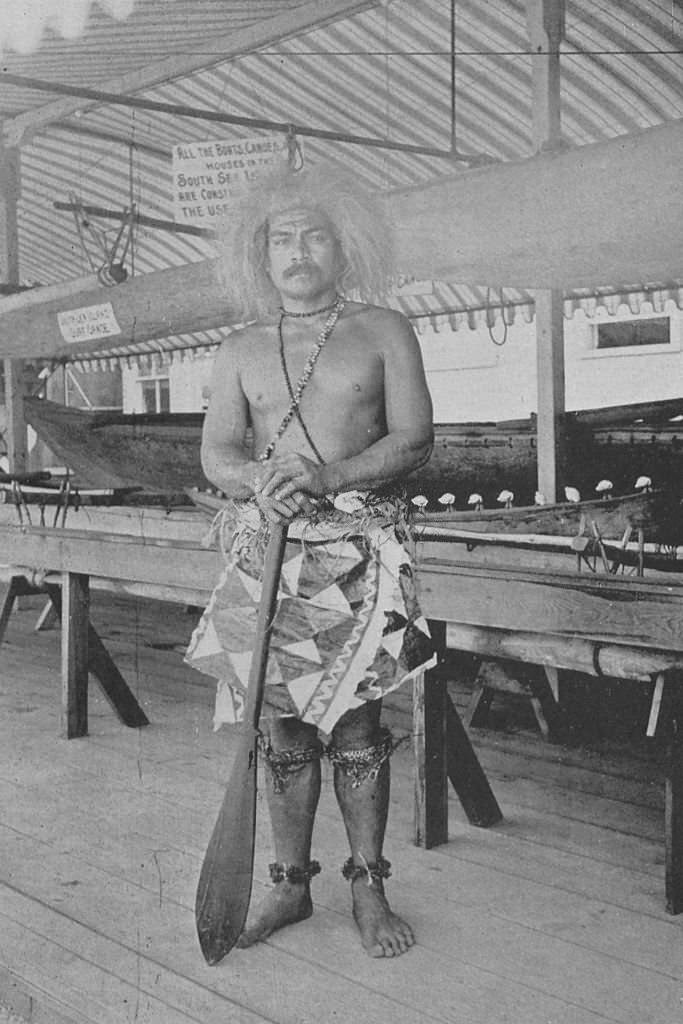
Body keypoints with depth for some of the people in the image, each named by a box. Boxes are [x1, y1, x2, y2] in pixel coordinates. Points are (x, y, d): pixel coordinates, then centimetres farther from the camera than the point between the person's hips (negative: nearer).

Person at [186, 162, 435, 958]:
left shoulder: (383, 332, 5)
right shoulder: (240, 351, 13)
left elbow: (414, 438, -4)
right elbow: (215, 454, 6)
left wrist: (327, 477, -19)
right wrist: (259, 479, -18)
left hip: (360, 546, -2)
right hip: (267, 546, 3)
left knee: (356, 723, -2)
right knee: (282, 722, 5)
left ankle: (369, 889, 11)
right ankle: (291, 885, 18)